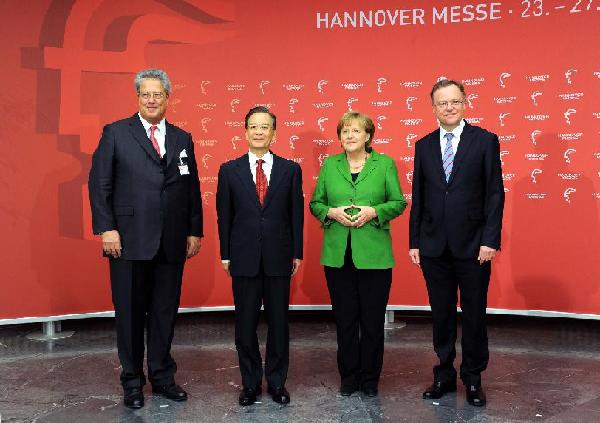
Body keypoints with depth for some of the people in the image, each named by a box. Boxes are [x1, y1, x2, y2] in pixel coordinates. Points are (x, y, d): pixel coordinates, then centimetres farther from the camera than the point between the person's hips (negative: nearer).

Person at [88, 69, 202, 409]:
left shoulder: (182, 138, 12)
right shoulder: (116, 133, 2)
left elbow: (192, 189, 12)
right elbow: (99, 183, -2)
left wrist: (195, 231, 9)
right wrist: (106, 228, -10)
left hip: (172, 242, 3)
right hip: (129, 240, -3)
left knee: (165, 313, 11)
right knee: (130, 313, 7)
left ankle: (162, 376, 26)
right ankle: (132, 381, 22)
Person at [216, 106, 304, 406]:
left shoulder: (290, 169, 3)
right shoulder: (230, 170, 3)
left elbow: (296, 213, 4)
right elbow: (224, 215, 5)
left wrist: (297, 253, 3)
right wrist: (225, 255, 3)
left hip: (279, 258, 0)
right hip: (244, 258, 0)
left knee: (279, 323, 9)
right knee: (245, 325, 7)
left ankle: (277, 382, 24)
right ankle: (250, 383, 22)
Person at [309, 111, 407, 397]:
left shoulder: (385, 163, 2)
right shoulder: (329, 164, 7)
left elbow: (399, 202, 3)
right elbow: (315, 203, 9)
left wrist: (373, 211, -14)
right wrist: (332, 212, -11)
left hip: (374, 254, -1)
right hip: (337, 254, 2)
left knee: (373, 320, 5)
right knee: (345, 319, 8)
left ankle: (370, 379, 22)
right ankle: (348, 377, 23)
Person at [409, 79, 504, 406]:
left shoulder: (485, 140, -1)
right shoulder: (424, 145, 8)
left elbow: (495, 193, -4)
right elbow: (417, 197, 8)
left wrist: (490, 240, -11)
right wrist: (414, 241, 5)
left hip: (473, 244, -2)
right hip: (433, 245, 3)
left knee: (474, 315, 7)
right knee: (441, 315, 12)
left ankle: (473, 379, 23)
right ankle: (444, 375, 26)